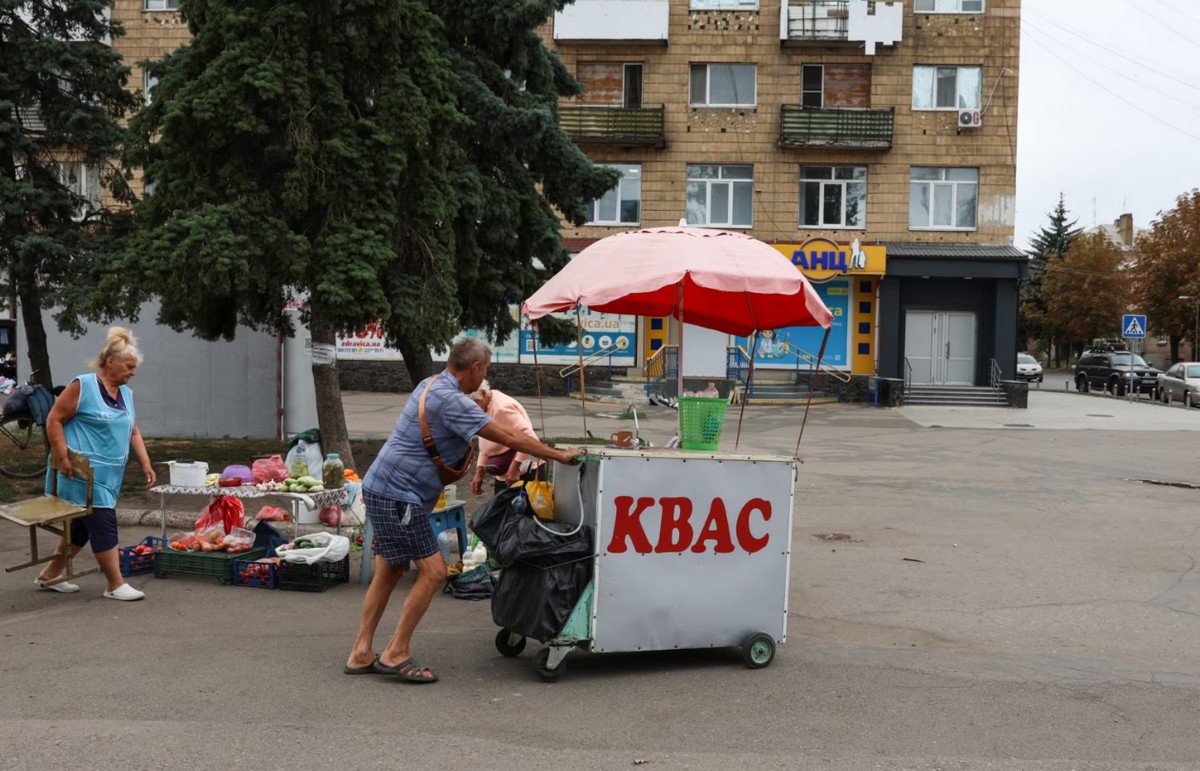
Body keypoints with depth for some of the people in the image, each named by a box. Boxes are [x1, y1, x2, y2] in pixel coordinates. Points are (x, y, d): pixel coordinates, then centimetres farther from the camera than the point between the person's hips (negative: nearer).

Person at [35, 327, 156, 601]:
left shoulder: (126, 394, 12)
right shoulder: (83, 386, -10)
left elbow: (133, 432, 16)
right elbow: (54, 420, -9)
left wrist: (145, 464, 8)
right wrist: (62, 458, -15)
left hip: (109, 475, 8)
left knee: (83, 526, 14)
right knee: (104, 524, -6)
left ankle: (49, 575, 28)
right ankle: (115, 585, 1)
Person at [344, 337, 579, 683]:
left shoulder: (430, 385, 11)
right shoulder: (451, 400, -20)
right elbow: (508, 437, -18)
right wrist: (559, 455, -9)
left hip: (383, 490, 10)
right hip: (398, 495, -10)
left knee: (389, 572, 15)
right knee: (433, 571, -6)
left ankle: (361, 654, 20)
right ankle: (396, 654, 0)